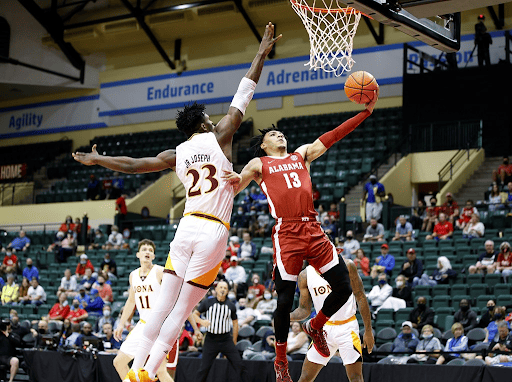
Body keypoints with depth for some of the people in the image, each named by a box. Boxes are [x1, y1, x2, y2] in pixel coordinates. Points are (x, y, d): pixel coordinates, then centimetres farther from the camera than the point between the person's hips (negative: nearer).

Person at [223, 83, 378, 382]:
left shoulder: (303, 154, 23)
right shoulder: (259, 164, 14)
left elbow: (335, 135, 17)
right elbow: (231, 188, 2)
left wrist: (367, 111, 9)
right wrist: (234, 181, -24)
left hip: (314, 230, 4)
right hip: (287, 233, -4)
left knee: (344, 286, -1)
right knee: (285, 300, -4)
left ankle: (316, 326, 26)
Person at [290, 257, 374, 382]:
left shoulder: (346, 266, -8)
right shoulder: (305, 275, 0)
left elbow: (360, 297, -3)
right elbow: (304, 310, 5)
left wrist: (368, 331, -4)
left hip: (347, 328, -3)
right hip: (324, 328, 3)